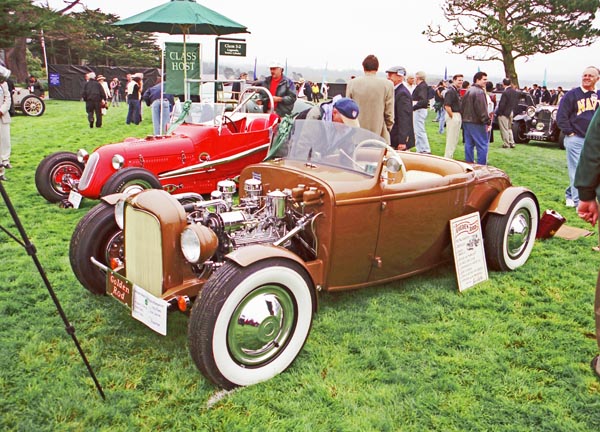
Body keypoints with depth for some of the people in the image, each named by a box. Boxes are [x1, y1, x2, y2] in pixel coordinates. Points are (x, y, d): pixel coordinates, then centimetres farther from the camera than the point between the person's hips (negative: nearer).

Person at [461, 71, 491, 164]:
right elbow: (482, 110, -20)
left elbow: (463, 107, 20)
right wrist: (488, 122, -15)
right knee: (482, 146, -6)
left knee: (469, 145, 13)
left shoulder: (468, 91, 15)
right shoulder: (480, 92, -15)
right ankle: (481, 166, -8)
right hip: (477, 123, -10)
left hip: (466, 121, 10)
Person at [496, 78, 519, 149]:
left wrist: (498, 113, -11)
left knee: (504, 130, 1)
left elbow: (502, 104, -21)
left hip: (504, 113, -8)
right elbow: (516, 102, 9)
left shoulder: (505, 92, -21)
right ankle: (512, 143, 21)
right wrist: (513, 110, 18)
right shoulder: (515, 92, 4)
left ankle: (506, 144, 5)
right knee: (509, 128, 20)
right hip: (511, 113, 8)